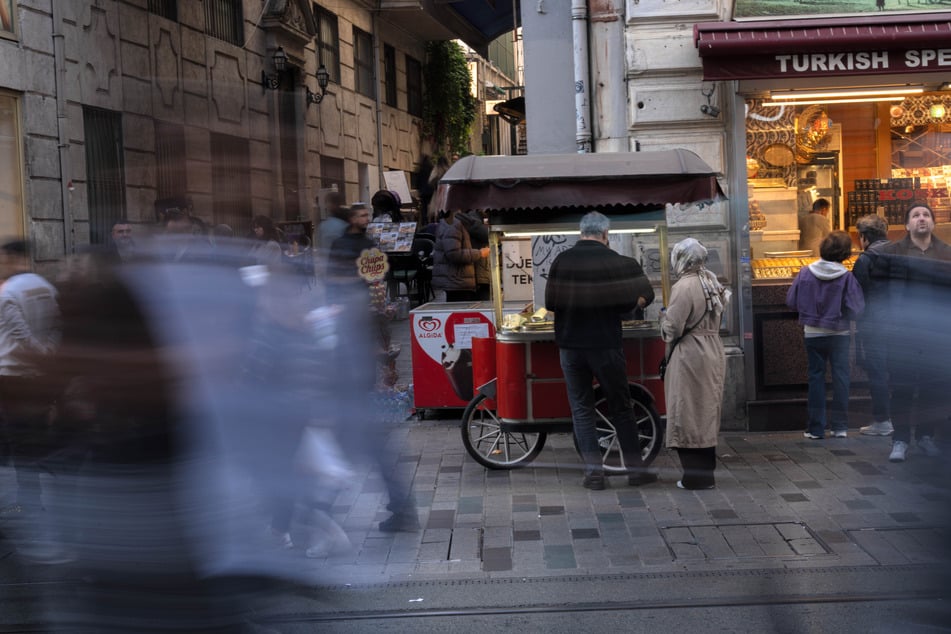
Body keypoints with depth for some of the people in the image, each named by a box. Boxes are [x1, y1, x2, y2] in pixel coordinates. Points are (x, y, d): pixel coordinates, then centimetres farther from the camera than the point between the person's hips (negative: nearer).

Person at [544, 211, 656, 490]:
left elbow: (550, 302, -2)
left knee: (581, 409, 8)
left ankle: (593, 471, 4)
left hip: (570, 345, 1)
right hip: (606, 344, -1)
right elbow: (643, 297, -6)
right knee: (620, 408, 9)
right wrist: (607, 307, 9)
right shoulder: (615, 261, -6)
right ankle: (635, 469, 13)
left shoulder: (561, 261, -2)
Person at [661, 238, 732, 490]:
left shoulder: (683, 287, -18)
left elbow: (672, 328, -19)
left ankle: (696, 474, 3)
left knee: (688, 415, 0)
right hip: (713, 352, 9)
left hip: (690, 356, -8)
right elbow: (717, 314, 13)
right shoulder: (711, 282, 8)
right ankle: (706, 471, 22)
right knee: (707, 413, 15)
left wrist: (664, 316, 2)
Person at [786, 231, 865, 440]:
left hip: (812, 334, 2)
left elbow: (791, 301, -2)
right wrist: (840, 310, 7)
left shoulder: (805, 272, -8)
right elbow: (855, 309, -14)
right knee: (840, 377, 8)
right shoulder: (846, 277, -14)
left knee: (816, 377, 8)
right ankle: (839, 426, 10)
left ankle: (816, 428, 10)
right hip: (839, 334, -2)